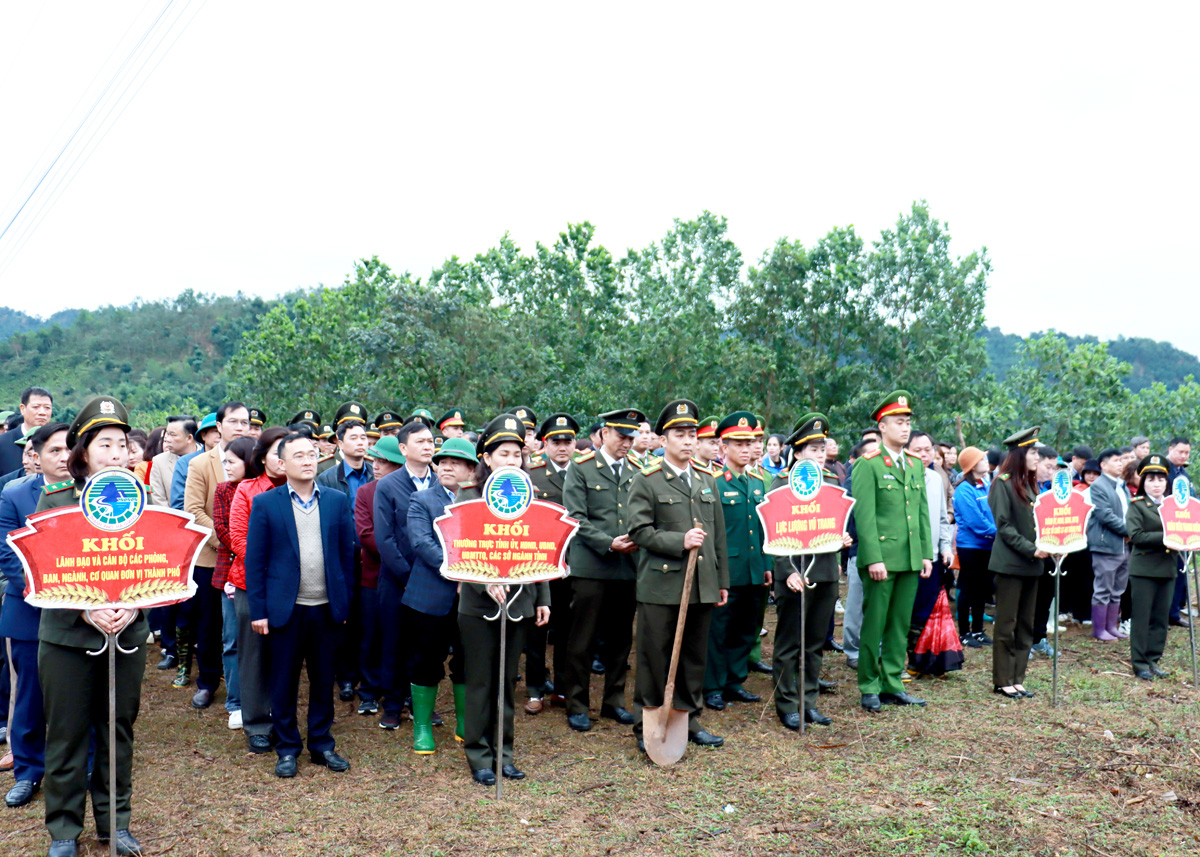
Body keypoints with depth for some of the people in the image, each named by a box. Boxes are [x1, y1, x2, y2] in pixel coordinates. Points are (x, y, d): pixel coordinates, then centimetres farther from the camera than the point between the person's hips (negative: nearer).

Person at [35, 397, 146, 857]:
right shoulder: (54, 501, -2)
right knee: (67, 734, 7)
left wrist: (133, 607, -15)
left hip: (128, 634, 2)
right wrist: (87, 611, -18)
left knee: (118, 730, 12)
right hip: (67, 635, -1)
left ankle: (114, 820, 27)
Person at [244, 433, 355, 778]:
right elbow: (255, 561, -2)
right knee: (284, 682, 8)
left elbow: (347, 554, 7)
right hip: (285, 608, -2)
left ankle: (322, 744, 25)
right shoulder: (265, 503, -1)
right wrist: (258, 610, -6)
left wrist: (346, 601, 4)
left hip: (327, 607, 2)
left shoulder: (337, 501, 5)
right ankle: (287, 749, 23)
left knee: (324, 681, 11)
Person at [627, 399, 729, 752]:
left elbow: (719, 535, 16)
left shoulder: (707, 481, 15)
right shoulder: (646, 481, -2)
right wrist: (680, 542, -21)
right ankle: (647, 727, 14)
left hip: (702, 587, 5)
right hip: (661, 586, -5)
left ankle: (689, 721, 27)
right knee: (655, 658, 2)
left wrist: (722, 581, 14)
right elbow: (639, 531, -10)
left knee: (695, 657, 13)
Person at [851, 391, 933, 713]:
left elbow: (923, 513, 16)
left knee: (901, 625, 11)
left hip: (911, 559, 6)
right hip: (882, 558, -6)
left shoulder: (916, 465, 14)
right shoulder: (868, 465, -6)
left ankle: (892, 685, 21)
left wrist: (927, 554, 9)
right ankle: (869, 688, 12)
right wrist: (874, 559, -16)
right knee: (874, 625, 2)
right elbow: (864, 515, -11)